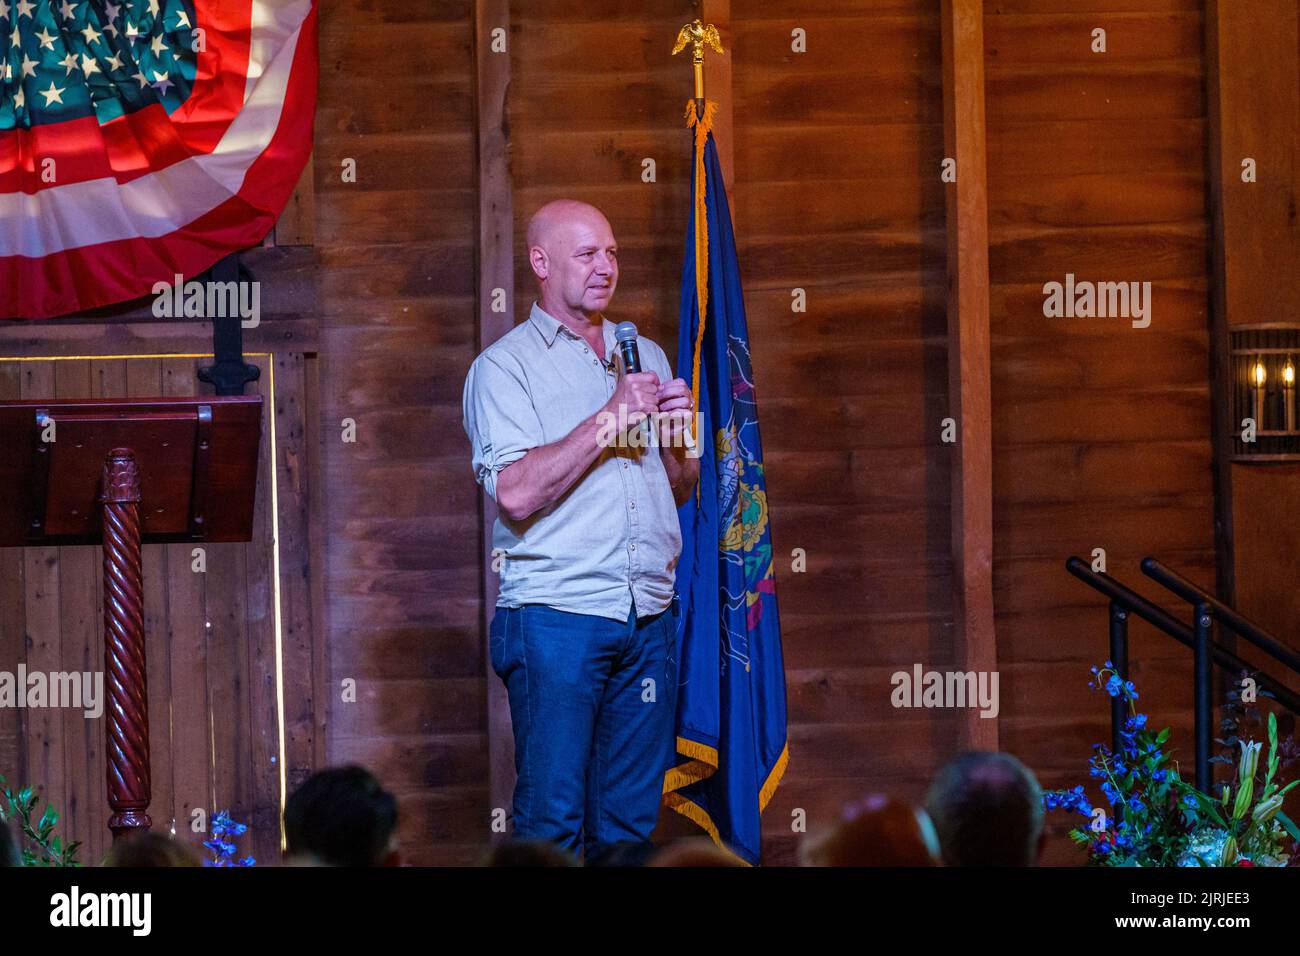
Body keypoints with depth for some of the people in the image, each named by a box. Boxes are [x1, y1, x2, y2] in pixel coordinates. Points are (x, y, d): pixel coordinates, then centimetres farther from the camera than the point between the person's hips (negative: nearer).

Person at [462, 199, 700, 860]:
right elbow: (516, 494, -14)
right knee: (552, 816, -8)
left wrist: (676, 434, 1)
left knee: (630, 819, 4)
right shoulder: (505, 365, 0)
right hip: (557, 613, -5)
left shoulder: (645, 357, 19)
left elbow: (680, 489, 22)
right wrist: (609, 420, -14)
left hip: (650, 616, 6)